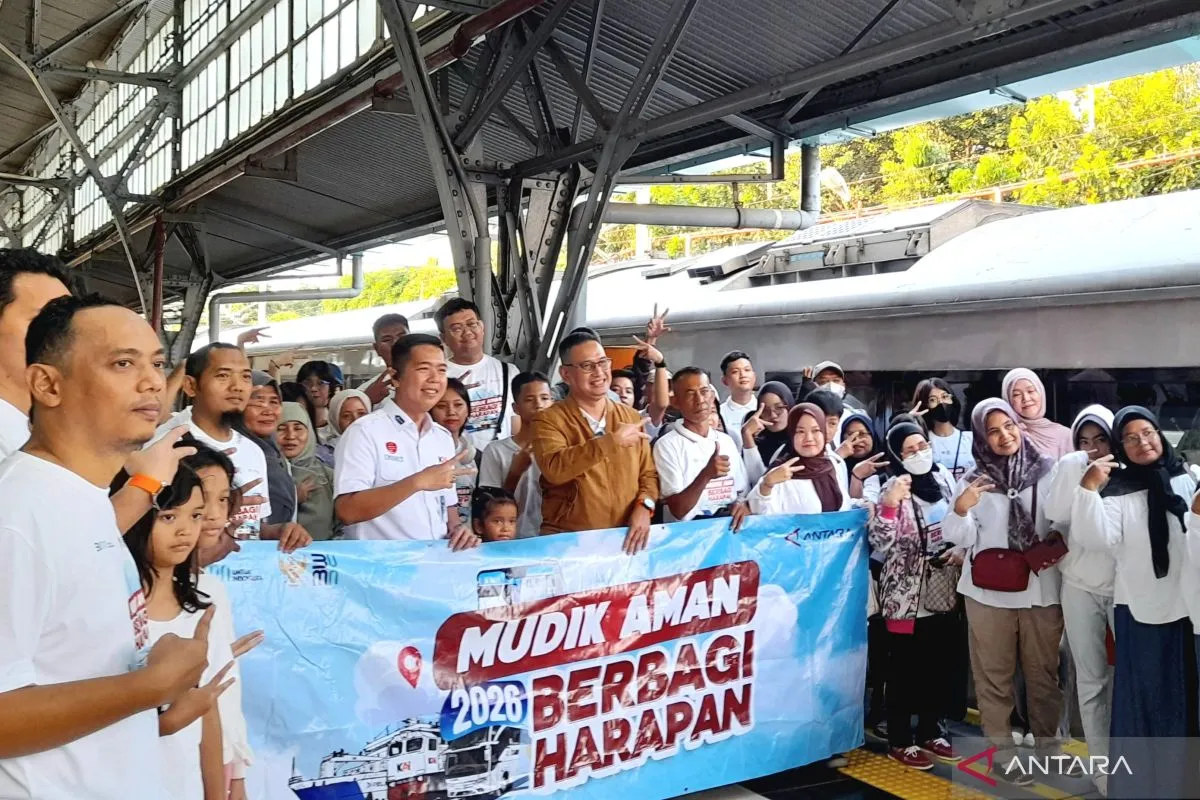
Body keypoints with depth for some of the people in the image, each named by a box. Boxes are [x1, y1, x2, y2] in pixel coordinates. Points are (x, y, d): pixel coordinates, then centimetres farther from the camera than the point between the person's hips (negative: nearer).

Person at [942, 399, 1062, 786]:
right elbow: (961, 538, -2)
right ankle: (1003, 752, 16)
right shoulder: (973, 479, 2)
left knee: (1044, 673, 11)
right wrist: (960, 510, -19)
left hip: (1042, 588, 0)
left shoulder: (1048, 471, -1)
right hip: (988, 591, 0)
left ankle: (1047, 745, 28)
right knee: (994, 675, 6)